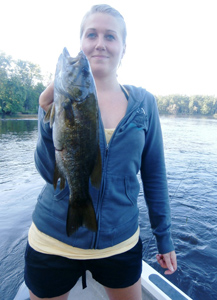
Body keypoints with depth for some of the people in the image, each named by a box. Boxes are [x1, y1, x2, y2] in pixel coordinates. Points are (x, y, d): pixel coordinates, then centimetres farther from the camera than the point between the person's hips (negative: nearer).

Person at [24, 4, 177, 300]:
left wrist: (164, 237, 4)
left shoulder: (144, 103, -5)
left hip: (121, 244, 2)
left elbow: (154, 175, -1)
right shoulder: (60, 96, -7)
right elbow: (50, 173, -13)